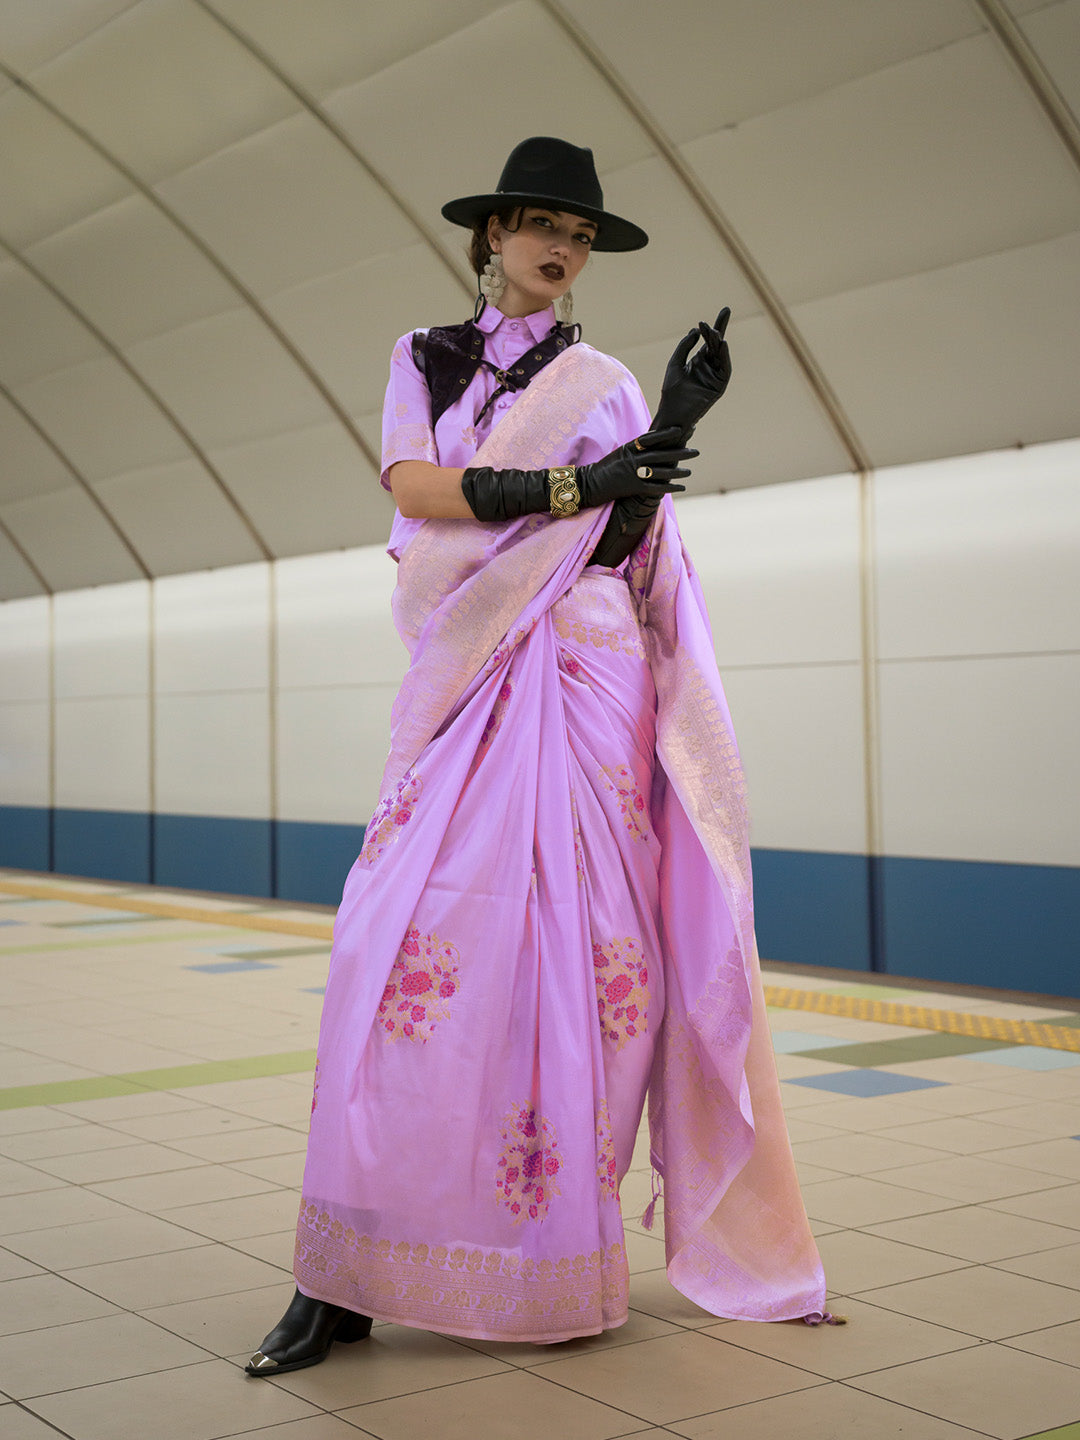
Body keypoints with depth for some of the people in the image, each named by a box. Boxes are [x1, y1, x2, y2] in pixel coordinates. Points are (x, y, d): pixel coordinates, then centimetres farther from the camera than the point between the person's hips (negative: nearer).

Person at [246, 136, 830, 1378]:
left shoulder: (603, 385, 14)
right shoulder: (423, 358, 16)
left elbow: (629, 550, 3)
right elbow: (412, 487, -4)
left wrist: (673, 430, -11)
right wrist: (571, 485, -12)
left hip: (586, 672, 0)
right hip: (464, 673, 0)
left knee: (587, 948, -6)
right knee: (405, 934, -11)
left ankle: (561, 1260, 4)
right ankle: (346, 1276, -6)